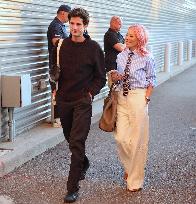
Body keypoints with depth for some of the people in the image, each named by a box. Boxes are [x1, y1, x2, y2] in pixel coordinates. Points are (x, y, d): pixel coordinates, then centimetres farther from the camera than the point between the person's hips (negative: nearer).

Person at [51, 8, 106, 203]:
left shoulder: (93, 48, -5)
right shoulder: (62, 45, 4)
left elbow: (100, 77, 1)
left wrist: (90, 93, -10)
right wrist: (56, 89, 8)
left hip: (82, 101, -4)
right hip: (63, 99, 5)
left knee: (76, 142, -9)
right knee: (70, 138, 18)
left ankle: (73, 188, -5)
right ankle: (83, 164, 46)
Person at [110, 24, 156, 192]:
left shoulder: (146, 58, -5)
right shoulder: (121, 56, 7)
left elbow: (152, 80, 2)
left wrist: (146, 98, -7)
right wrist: (115, 77, -5)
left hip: (138, 98, -4)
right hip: (122, 97, 4)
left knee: (137, 140, 2)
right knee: (120, 137, 2)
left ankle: (135, 180, 16)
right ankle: (130, 167, 30)